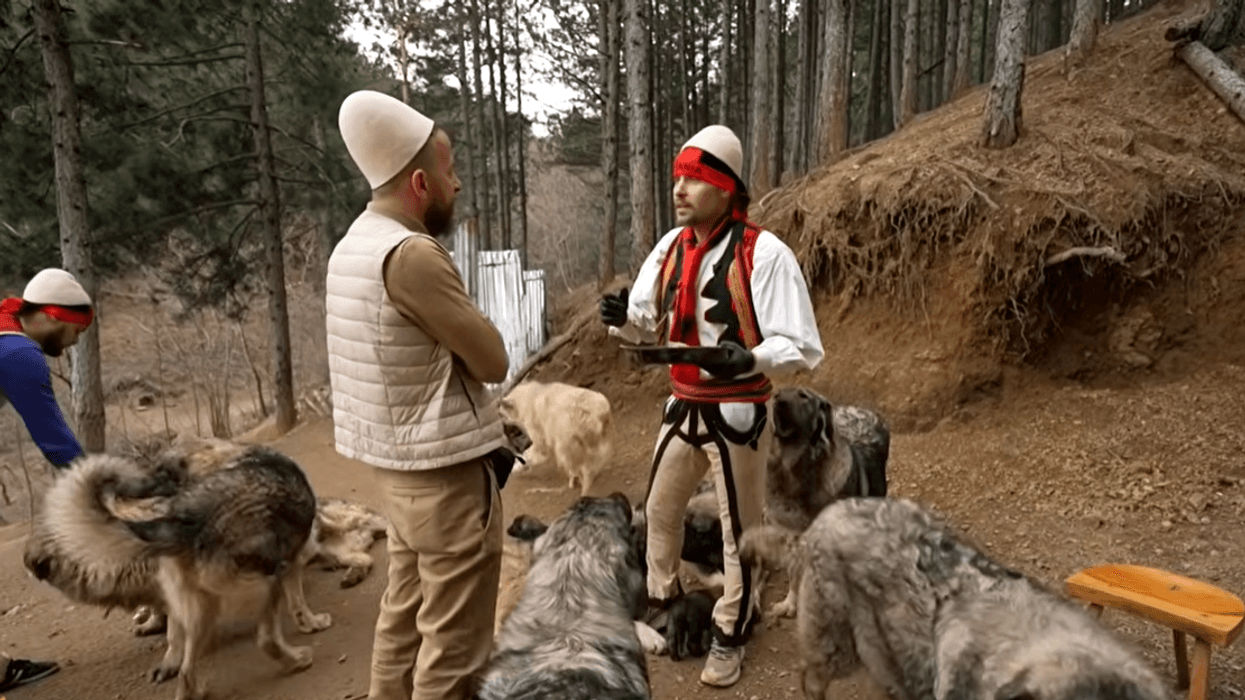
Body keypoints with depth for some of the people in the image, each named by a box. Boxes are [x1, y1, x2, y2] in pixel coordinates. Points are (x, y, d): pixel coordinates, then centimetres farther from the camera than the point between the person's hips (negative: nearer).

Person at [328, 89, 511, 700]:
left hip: (398, 462, 10)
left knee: (406, 614, 21)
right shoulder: (412, 254, -22)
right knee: (454, 641, 3)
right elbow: (492, 362, -15)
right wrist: (470, 324, 0)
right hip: (445, 470, -9)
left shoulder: (354, 244, 8)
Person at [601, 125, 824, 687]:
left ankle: (730, 635, 31)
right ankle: (662, 602, 45)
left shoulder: (764, 253, -19)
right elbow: (648, 328, 9)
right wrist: (624, 318, -13)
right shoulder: (669, 247, 2)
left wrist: (748, 359, -36)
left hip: (737, 413, -6)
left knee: (739, 529, 10)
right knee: (659, 508, 21)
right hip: (682, 405, 7)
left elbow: (803, 348, -19)